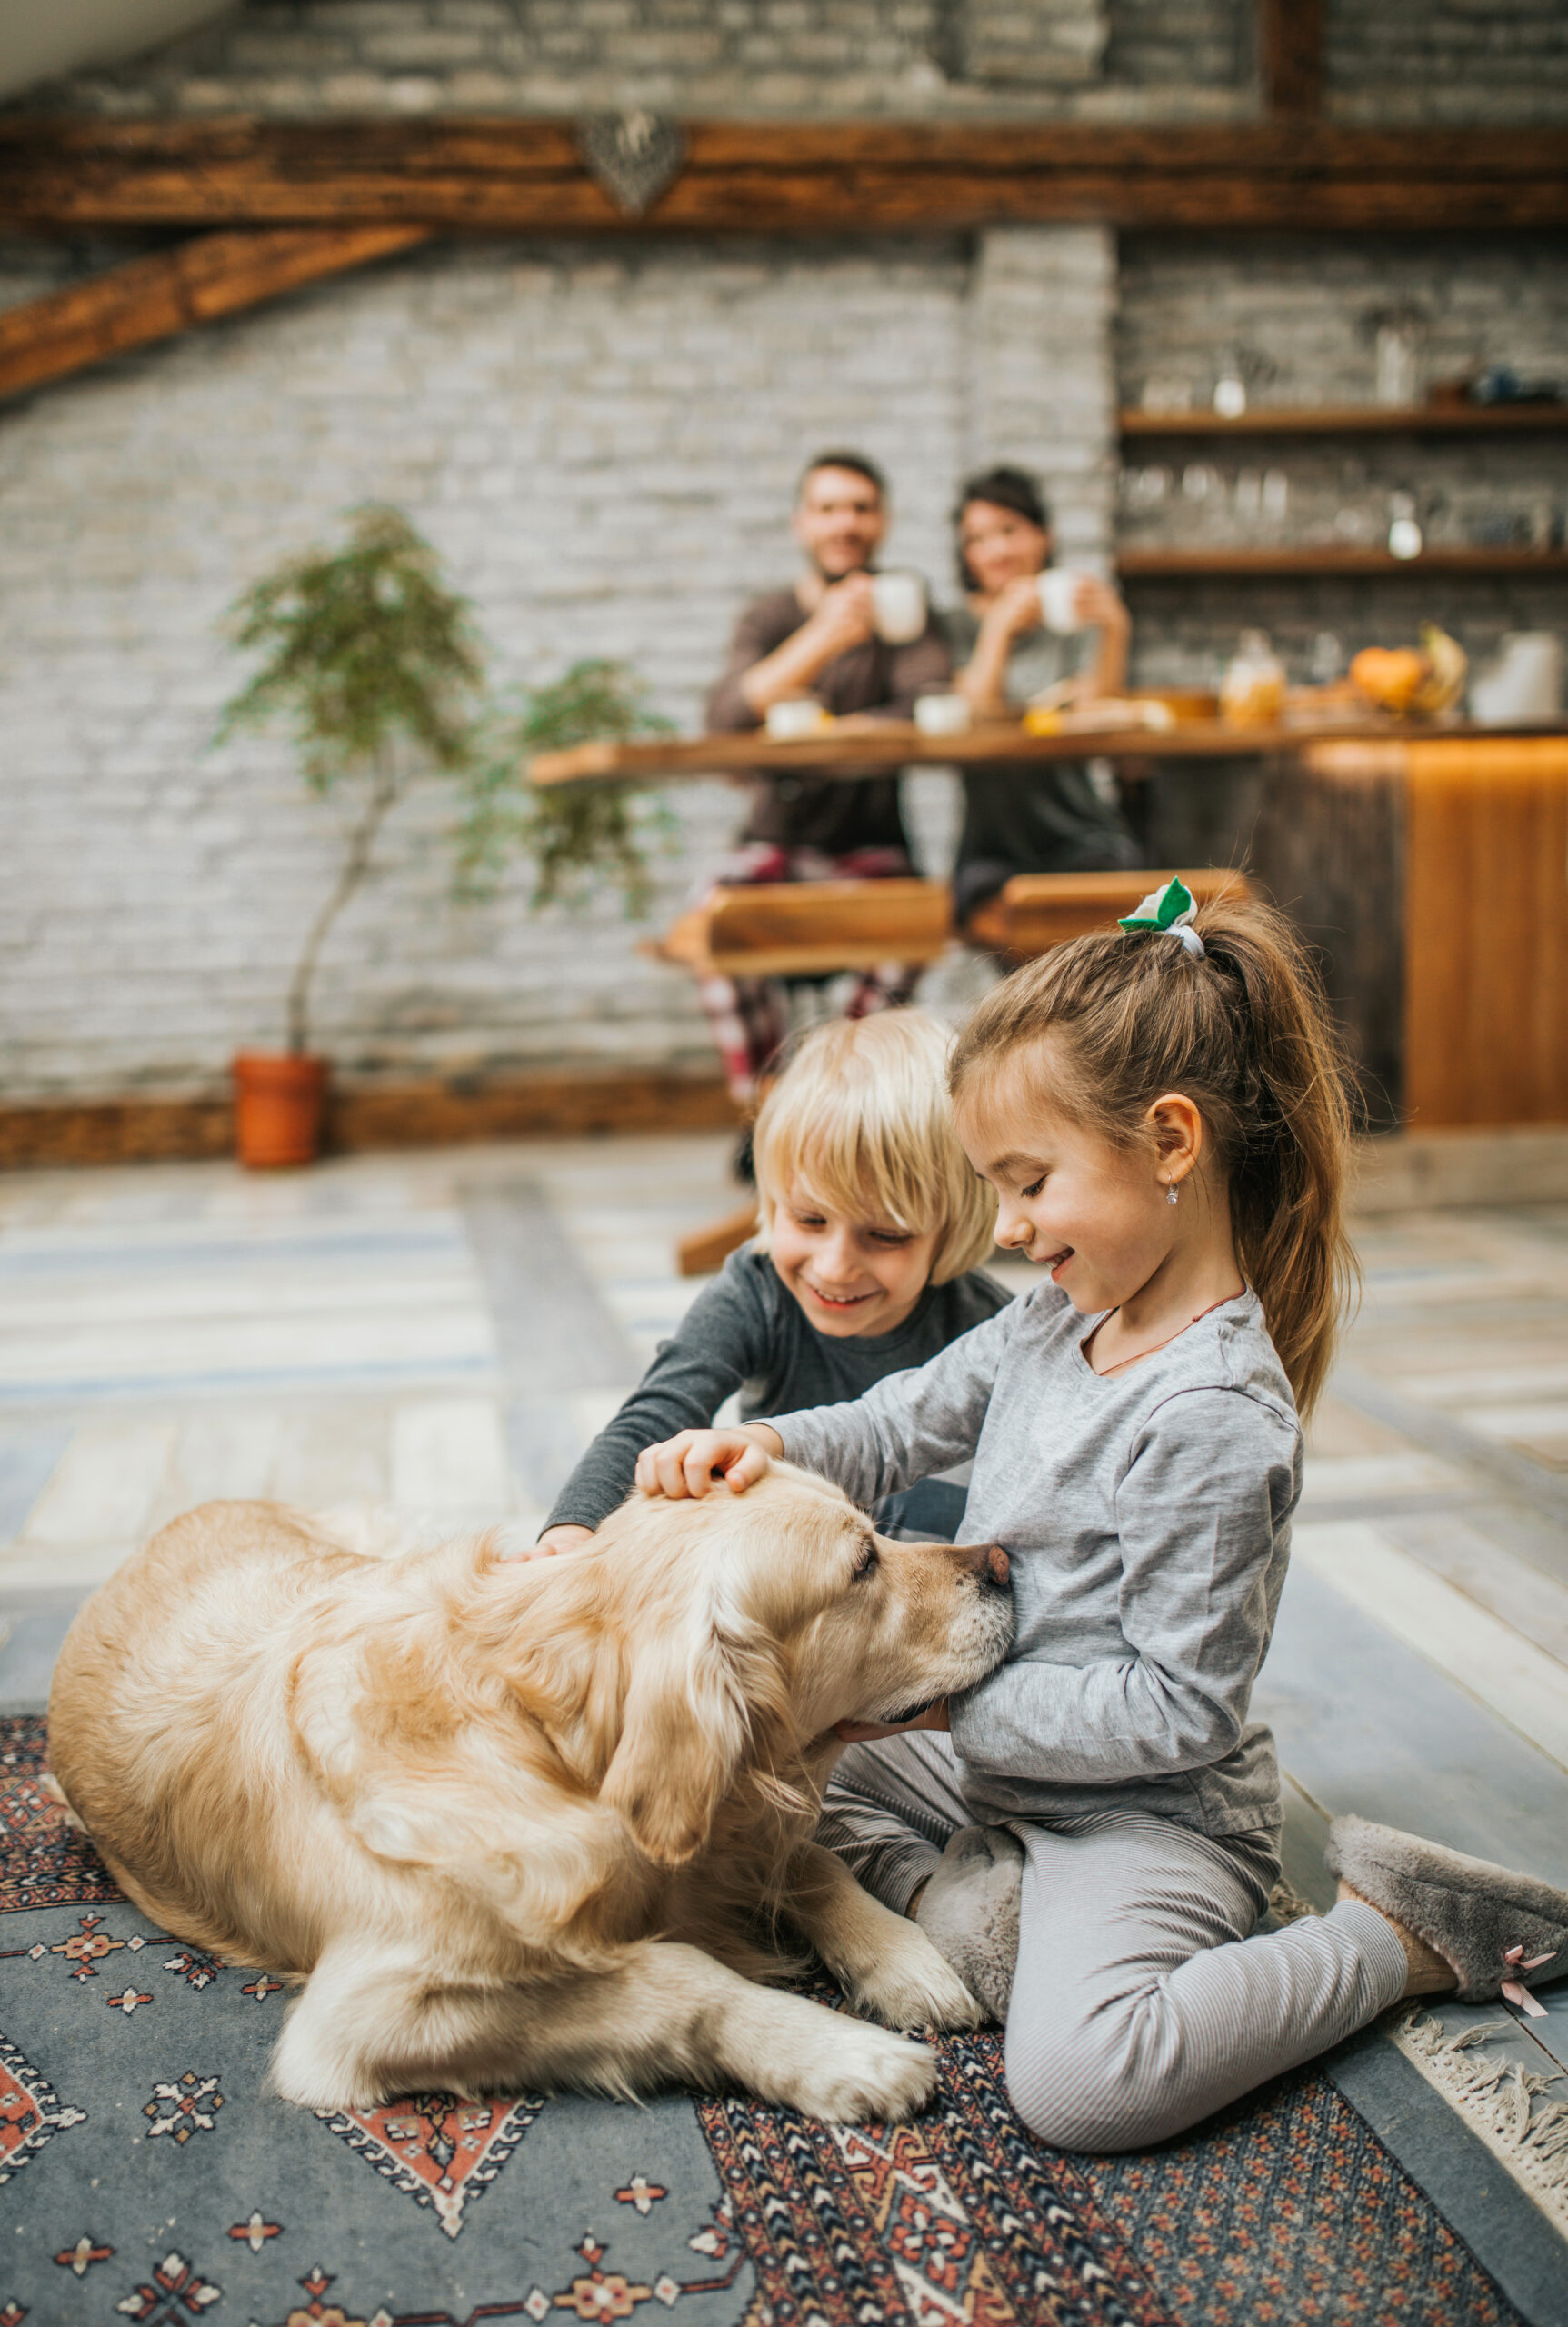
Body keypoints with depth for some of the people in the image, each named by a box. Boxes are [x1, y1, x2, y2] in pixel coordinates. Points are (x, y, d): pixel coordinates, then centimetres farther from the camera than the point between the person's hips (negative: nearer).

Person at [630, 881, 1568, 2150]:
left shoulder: (1212, 1419, -27)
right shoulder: (1054, 1322, -1)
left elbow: (1182, 1709, -25)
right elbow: (895, 1427, 9)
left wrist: (950, 1701, -23)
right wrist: (765, 1446, -12)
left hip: (1151, 1809, -9)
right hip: (998, 1752, 9)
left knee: (1080, 2080, -30)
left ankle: (1398, 1937, -8)